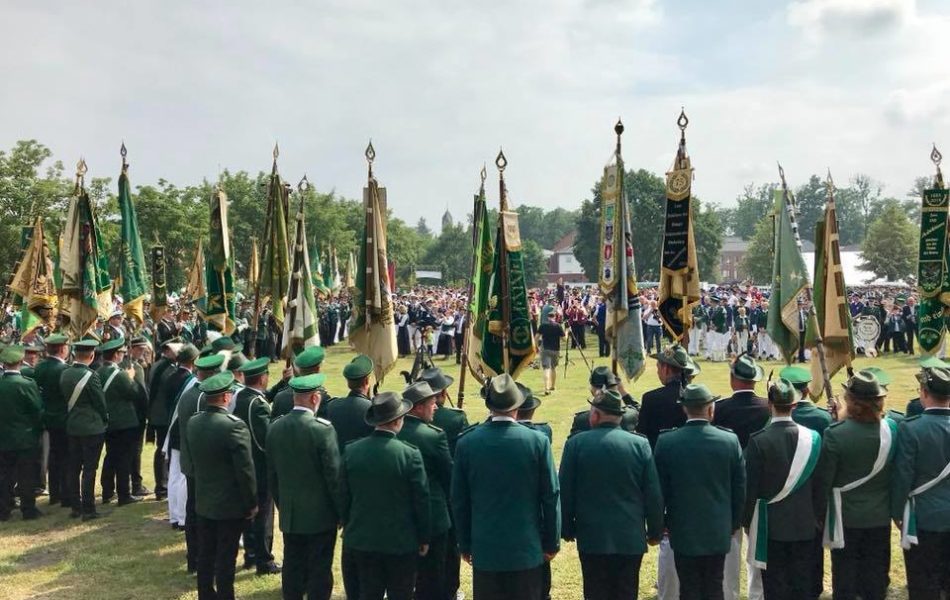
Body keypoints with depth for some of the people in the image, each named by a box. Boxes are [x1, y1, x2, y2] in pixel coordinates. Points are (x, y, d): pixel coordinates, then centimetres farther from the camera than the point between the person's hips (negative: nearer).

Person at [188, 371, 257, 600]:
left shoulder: (192, 423, -2)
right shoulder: (234, 425, -22)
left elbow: (193, 460, 10)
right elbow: (245, 470, -20)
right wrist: (252, 503, -10)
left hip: (203, 503, 7)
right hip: (230, 504, -6)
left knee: (205, 555, 17)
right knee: (226, 558, 3)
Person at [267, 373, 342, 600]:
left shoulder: (275, 428, 0)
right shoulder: (323, 429, -18)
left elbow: (271, 474, 8)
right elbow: (334, 475, -15)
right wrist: (341, 511, -3)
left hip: (289, 514, 5)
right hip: (321, 515, -5)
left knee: (292, 567, 14)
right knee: (320, 572, 4)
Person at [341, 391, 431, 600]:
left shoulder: (351, 451, -6)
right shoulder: (410, 455, -17)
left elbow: (344, 496, 4)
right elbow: (421, 501, -10)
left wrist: (348, 528, 18)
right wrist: (424, 538, 3)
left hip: (362, 540, 4)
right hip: (401, 543, -3)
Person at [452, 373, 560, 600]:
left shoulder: (466, 443, -7)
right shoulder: (538, 441, -10)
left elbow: (459, 501, 0)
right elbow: (550, 496, -5)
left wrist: (464, 545, 12)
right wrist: (552, 543, 6)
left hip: (485, 549, 1)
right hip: (527, 548, -1)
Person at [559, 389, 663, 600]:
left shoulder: (576, 443, -6)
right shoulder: (640, 444, -4)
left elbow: (565, 493, -2)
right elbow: (654, 495, -2)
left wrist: (567, 530, 9)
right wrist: (655, 532, 9)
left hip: (592, 539, -1)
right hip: (631, 539, 1)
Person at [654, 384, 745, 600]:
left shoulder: (666, 442, -11)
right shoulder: (730, 440, -7)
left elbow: (660, 490, -4)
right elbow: (740, 488, 0)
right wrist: (733, 523, 13)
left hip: (683, 532, -1)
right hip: (719, 532, 1)